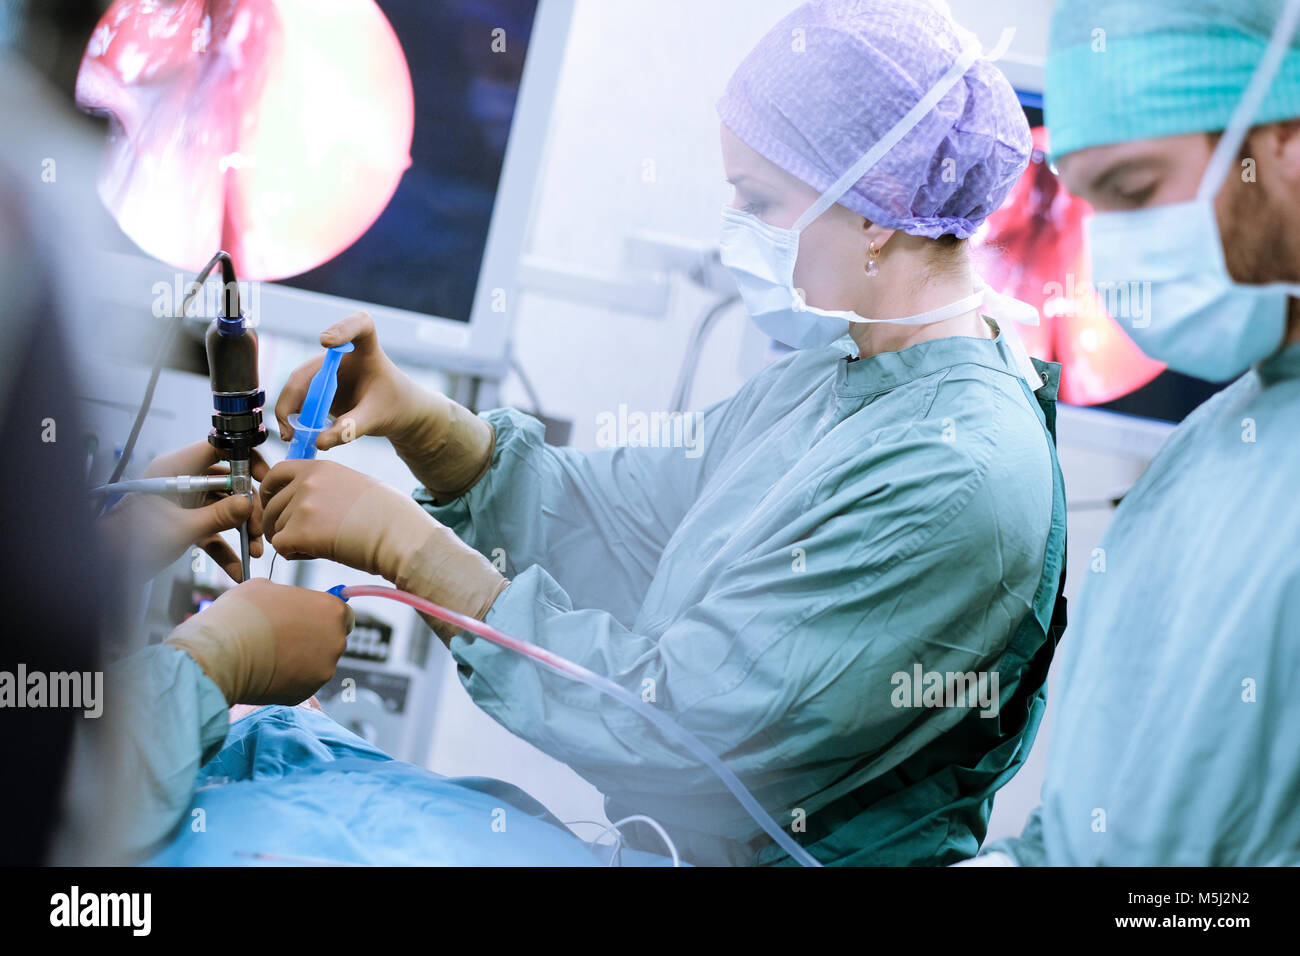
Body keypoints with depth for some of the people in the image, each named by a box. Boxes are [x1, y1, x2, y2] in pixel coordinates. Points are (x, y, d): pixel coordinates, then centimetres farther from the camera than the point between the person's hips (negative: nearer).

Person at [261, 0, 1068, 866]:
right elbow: (620, 519, 9)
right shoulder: (827, 374, 6)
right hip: (648, 847, 8)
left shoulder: (959, 483, -23)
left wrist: (403, 542, -20)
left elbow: (683, 725, -26)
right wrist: (415, 418, -5)